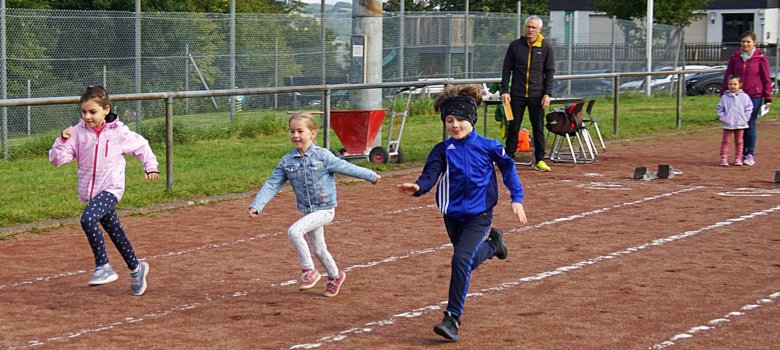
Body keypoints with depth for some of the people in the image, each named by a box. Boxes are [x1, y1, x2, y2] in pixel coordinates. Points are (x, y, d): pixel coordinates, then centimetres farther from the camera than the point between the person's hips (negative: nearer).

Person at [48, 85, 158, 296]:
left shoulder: (118, 132, -6)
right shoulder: (78, 132, 0)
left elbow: (141, 146, 12)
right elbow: (57, 159, -3)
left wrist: (151, 166, 6)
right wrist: (63, 140, -17)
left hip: (111, 189, -5)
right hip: (91, 191, 5)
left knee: (88, 219, -29)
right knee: (115, 233, 14)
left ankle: (103, 266, -22)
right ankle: (135, 268, 33)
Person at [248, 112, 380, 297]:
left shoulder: (323, 156, -13)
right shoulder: (287, 161, -2)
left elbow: (346, 167, -3)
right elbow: (272, 185, -3)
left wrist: (371, 176, 6)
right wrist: (256, 206, -13)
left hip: (325, 209, -6)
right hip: (308, 211, 6)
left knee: (294, 232, -24)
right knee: (318, 249, 17)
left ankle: (308, 270, -9)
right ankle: (335, 276, 42)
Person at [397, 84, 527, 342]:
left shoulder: (487, 146, -8)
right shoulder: (442, 150, -5)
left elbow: (508, 167, 7)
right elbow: (430, 177, -15)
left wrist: (516, 198, 3)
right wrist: (417, 187, -38)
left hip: (479, 215, -4)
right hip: (453, 215, 4)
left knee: (462, 259, -21)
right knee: (471, 261, 21)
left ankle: (453, 319, -17)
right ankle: (491, 244, 56)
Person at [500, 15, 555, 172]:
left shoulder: (546, 47, 1)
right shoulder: (515, 45, 2)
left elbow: (549, 72, 3)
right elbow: (507, 69, 5)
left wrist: (547, 94, -5)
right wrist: (504, 91, -3)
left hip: (537, 95, 0)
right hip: (517, 94, 0)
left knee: (538, 128, 4)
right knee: (513, 127, 4)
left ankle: (539, 160, 12)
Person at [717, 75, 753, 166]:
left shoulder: (744, 97, -1)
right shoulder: (724, 97, -2)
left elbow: (748, 108, 3)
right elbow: (720, 108, 3)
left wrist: (745, 118, -6)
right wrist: (723, 118, -8)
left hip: (740, 124, 1)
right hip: (728, 124, 0)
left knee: (739, 142, 9)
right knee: (725, 141, 0)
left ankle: (738, 158, 16)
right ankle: (723, 158, 3)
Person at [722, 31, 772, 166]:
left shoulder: (760, 58, -2)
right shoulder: (735, 57, 6)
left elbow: (766, 79, 0)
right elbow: (727, 76, 10)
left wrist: (768, 98, -2)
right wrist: (723, 94, 8)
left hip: (754, 96, -3)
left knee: (751, 125, -2)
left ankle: (750, 155, 8)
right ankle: (741, 154, 14)